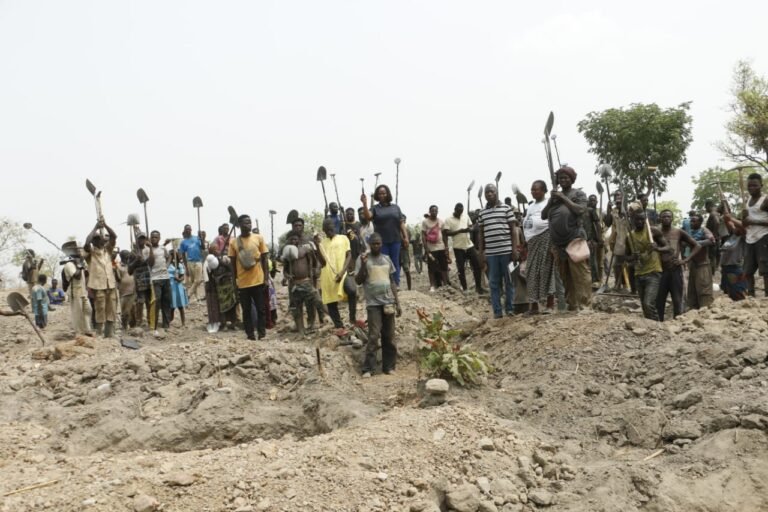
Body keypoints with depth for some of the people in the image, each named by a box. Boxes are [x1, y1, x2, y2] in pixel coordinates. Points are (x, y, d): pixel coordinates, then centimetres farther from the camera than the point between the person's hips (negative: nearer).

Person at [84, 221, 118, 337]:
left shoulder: (107, 249, 14)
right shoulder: (90, 251, 1)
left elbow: (114, 236, 5)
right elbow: (87, 242, -18)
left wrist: (105, 225, -6)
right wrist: (96, 227, -12)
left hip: (111, 284, 5)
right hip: (98, 285, -5)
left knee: (112, 312, 6)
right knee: (100, 312, -4)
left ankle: (110, 334, 13)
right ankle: (99, 335, 0)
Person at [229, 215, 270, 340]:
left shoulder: (259, 238, 1)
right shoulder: (234, 243, 1)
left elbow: (265, 259, 3)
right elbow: (233, 263, 6)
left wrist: (266, 278, -2)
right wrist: (234, 281, 3)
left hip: (258, 281, 0)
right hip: (243, 282, 0)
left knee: (261, 309, 3)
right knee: (246, 310, 5)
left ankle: (262, 334, 9)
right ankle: (250, 334, 11)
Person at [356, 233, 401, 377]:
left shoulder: (387, 259, 11)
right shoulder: (363, 259, -1)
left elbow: (392, 282, 15)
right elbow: (358, 281, -7)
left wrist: (397, 303, 11)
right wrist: (363, 265, -21)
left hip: (388, 302, 4)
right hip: (373, 303, -4)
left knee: (389, 337, 6)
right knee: (374, 336, -10)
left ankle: (388, 366, 14)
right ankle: (368, 368, -5)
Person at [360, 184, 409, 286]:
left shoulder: (395, 207, 11)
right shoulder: (375, 208, 6)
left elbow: (401, 223, 9)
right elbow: (368, 216, -14)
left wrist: (405, 237, 1)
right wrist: (365, 203, -25)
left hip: (395, 240, 1)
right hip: (381, 242, -1)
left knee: (395, 263, 5)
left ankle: (396, 285, 10)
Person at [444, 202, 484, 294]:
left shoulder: (466, 216, 7)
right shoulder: (448, 220, -6)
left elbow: (471, 226, 14)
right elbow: (446, 233, -12)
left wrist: (469, 229, -11)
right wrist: (459, 231, -21)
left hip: (470, 245, 4)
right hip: (458, 247, -4)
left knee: (477, 265, 2)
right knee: (461, 268, 1)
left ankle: (478, 287, 13)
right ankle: (464, 289, 10)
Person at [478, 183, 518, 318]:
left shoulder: (507, 209, 2)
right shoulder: (482, 213, 11)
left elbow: (513, 230, 2)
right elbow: (481, 233, 14)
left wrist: (515, 249, -5)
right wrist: (481, 252, 9)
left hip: (506, 250, -2)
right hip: (490, 252, 3)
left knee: (509, 281, 4)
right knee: (494, 283, 4)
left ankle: (510, 308, 12)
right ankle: (497, 311, 8)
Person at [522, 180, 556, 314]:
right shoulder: (530, 206, 18)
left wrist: (553, 244, -18)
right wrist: (524, 244, 18)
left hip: (545, 240, -7)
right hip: (532, 242, 7)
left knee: (546, 270, -6)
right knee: (532, 273, 5)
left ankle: (550, 304, 0)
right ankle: (533, 304, 9)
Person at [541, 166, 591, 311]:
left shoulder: (578, 194, 4)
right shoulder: (555, 195, 19)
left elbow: (580, 210, -13)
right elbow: (543, 215, 15)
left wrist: (563, 198, -9)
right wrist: (550, 201, 0)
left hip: (574, 240, -6)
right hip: (558, 242, 6)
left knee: (580, 274, -10)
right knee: (565, 275, 9)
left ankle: (584, 304, -10)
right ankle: (571, 304, 15)